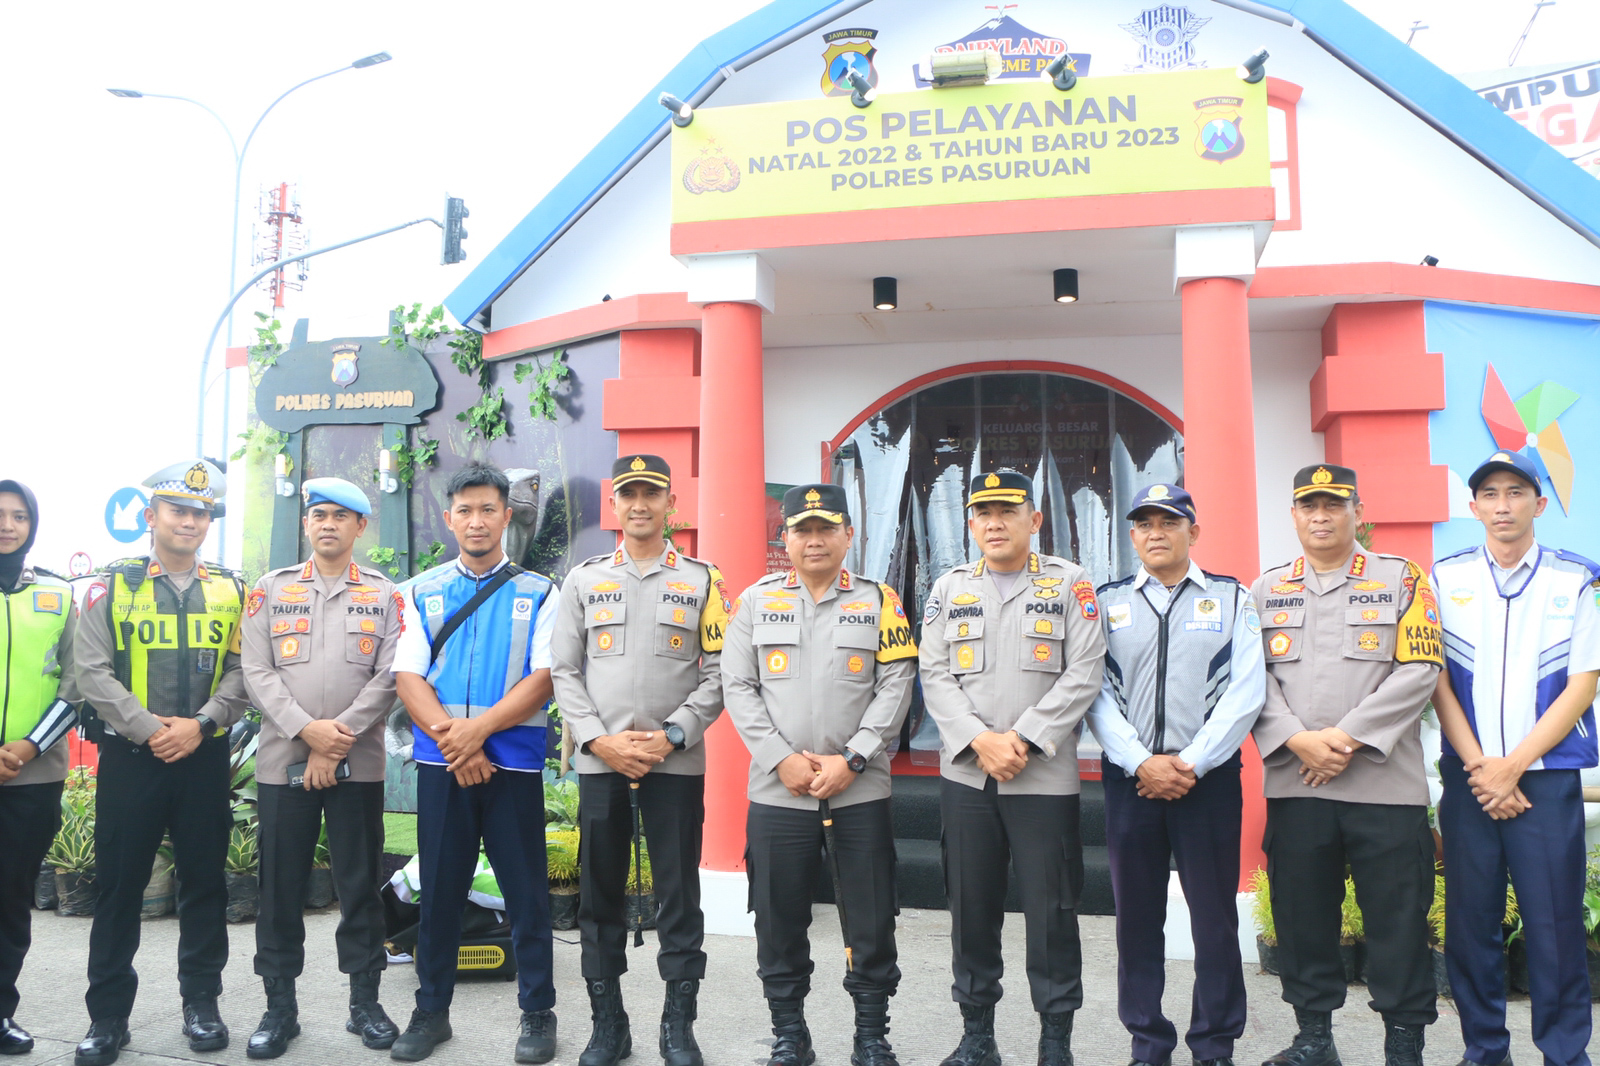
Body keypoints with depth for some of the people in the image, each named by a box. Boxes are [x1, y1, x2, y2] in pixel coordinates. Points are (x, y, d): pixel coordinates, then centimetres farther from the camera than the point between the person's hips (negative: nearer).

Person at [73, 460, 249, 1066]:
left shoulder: (229, 592, 8)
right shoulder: (112, 587, 3)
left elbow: (240, 671, 2)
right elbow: (93, 672, -4)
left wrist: (200, 725, -12)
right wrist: (148, 728, -13)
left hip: (204, 757, 1)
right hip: (129, 757, -1)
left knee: (205, 881, 7)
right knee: (119, 884, 5)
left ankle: (201, 1003, 20)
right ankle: (108, 1015, 16)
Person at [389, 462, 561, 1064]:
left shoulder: (538, 593, 4)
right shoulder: (422, 593, 9)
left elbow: (543, 677, -5)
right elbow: (408, 679, 0)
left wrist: (478, 728, -17)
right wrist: (453, 741, -13)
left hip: (514, 761, -1)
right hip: (440, 763, 2)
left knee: (525, 890, 3)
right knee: (439, 889, 10)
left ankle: (538, 1014, 16)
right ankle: (431, 1012, 24)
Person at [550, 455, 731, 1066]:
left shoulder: (701, 580, 5)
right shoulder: (584, 579, 9)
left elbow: (717, 672, 0)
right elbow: (564, 671, 5)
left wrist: (670, 736, -11)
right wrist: (599, 740, -8)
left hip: (676, 763, -1)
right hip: (599, 760, 2)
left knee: (678, 894, 3)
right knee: (600, 894, 9)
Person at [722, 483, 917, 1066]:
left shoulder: (879, 601, 4)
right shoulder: (756, 601, 7)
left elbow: (896, 687, -2)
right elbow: (738, 687, 2)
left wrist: (850, 760, -11)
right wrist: (782, 760, -9)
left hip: (861, 792, -1)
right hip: (776, 793, 1)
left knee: (871, 920, 5)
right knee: (779, 921, 8)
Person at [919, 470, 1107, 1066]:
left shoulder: (1070, 584, 2)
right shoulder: (949, 589, 10)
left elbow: (1084, 674, -6)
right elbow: (935, 676, 3)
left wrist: (1023, 739, -13)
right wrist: (980, 742, -11)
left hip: (1045, 777, -2)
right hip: (965, 775, 3)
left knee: (1051, 909, 2)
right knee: (971, 906, 9)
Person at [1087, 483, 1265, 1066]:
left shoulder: (1233, 598, 6)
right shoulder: (1108, 603, 9)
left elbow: (1246, 691, -3)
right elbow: (1096, 694, 1)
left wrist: (1191, 764, -11)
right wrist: (1142, 763, -10)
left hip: (1210, 776, -1)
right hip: (1129, 778, 1)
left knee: (1215, 913, 3)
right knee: (1137, 914, 7)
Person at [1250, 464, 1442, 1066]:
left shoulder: (1403, 580, 5)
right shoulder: (1266, 591, 12)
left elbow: (1418, 672, -5)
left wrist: (1349, 736, -13)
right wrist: (1297, 740, -11)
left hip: (1385, 782, -2)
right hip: (1293, 784, 3)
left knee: (1398, 915, 3)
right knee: (1301, 914, 8)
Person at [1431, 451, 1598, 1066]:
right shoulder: (1445, 577, 4)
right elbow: (1435, 680, 3)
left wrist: (1513, 766, -8)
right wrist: (1479, 768, -6)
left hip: (1547, 773, -1)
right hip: (1468, 777, 1)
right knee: (1470, 920, 5)